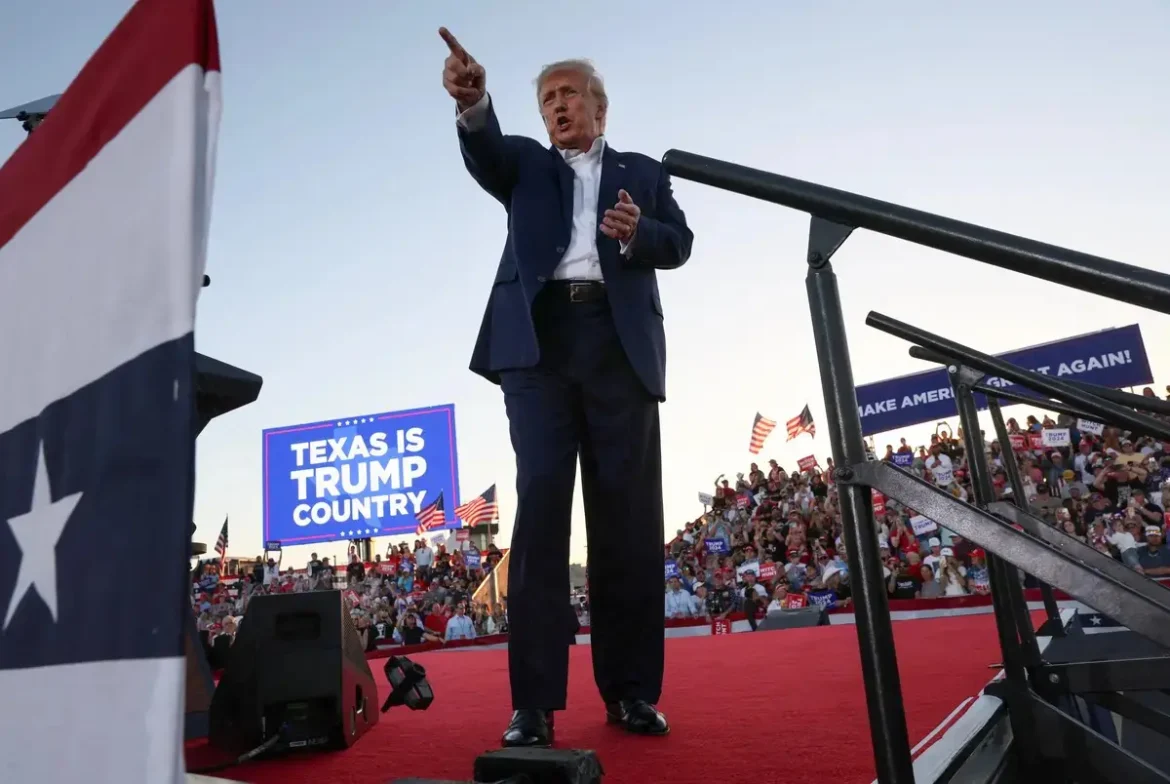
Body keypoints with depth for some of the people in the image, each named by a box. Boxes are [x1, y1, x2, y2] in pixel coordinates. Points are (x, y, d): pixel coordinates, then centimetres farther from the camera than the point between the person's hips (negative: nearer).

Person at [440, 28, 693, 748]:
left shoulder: (643, 171, 23)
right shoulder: (527, 164, 22)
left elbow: (679, 242, 12)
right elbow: (486, 152, 0)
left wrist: (639, 232, -10)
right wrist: (474, 101, -22)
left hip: (620, 346, 1)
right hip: (539, 344, 0)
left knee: (629, 516, -2)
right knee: (541, 508, -10)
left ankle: (630, 690, 6)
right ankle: (535, 702, -7)